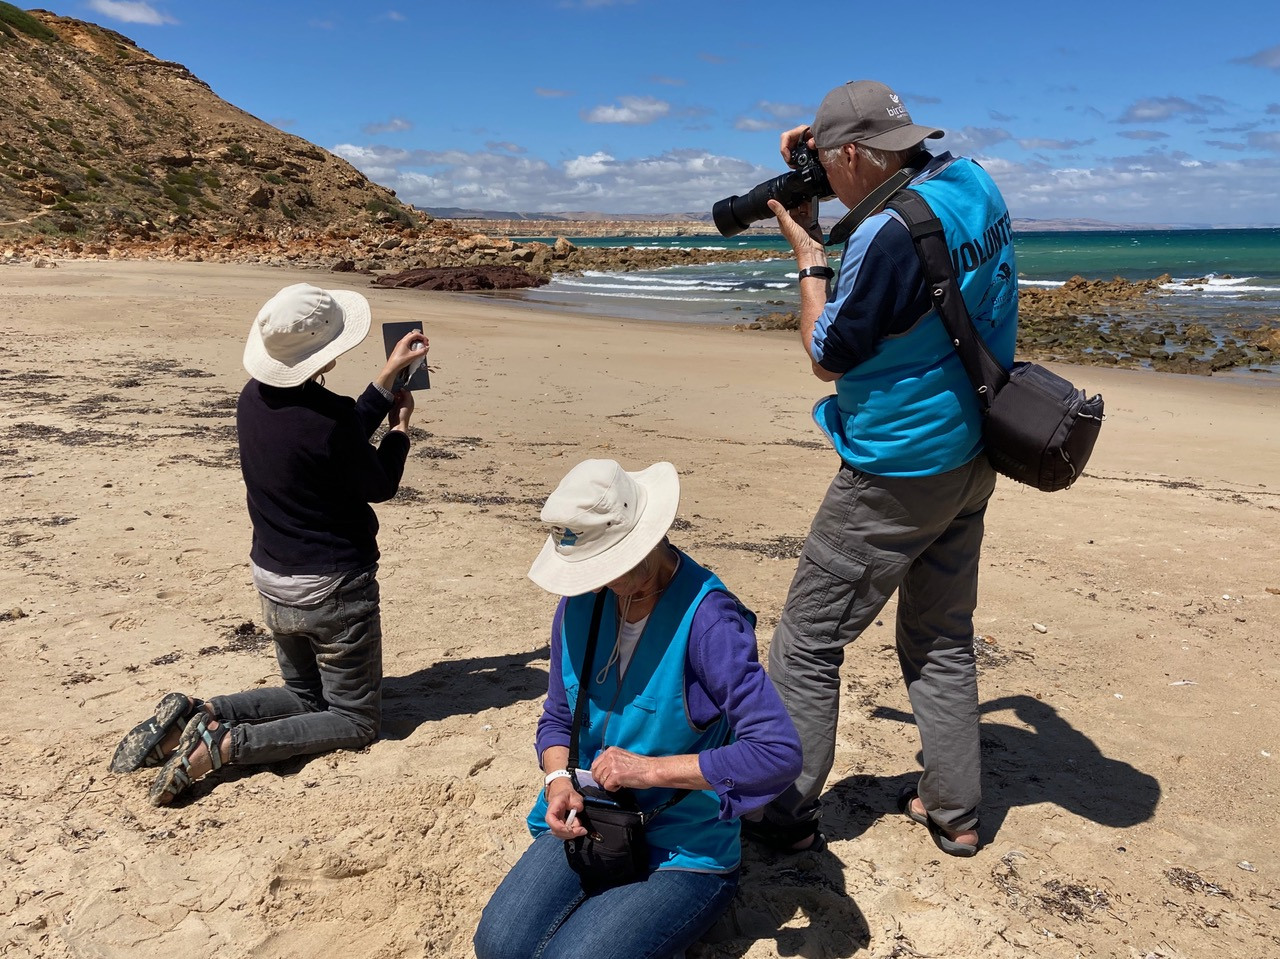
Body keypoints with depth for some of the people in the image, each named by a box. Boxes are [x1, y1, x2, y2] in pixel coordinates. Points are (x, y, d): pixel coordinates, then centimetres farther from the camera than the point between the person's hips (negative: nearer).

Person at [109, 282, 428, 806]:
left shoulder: (253, 398, -2)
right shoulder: (328, 416, -26)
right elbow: (379, 486, -9)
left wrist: (388, 375, 15)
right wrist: (400, 425, 8)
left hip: (273, 581, 8)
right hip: (334, 588, -8)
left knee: (305, 696, 28)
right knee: (356, 721, 8)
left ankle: (191, 715, 6)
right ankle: (222, 745, -11)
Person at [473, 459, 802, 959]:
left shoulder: (707, 619, -23)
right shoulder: (580, 604, -2)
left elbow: (779, 753, -27)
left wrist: (652, 769, -24)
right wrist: (559, 780, -11)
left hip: (684, 854, -5)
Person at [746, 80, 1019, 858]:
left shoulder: (888, 235, -25)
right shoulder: (973, 182, 0)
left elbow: (828, 357, -13)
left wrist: (808, 253, -4)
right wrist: (819, 183, 8)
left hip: (898, 473, -9)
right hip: (970, 456, 9)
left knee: (806, 644, 6)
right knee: (943, 639, 19)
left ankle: (787, 810, 18)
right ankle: (954, 812, 30)